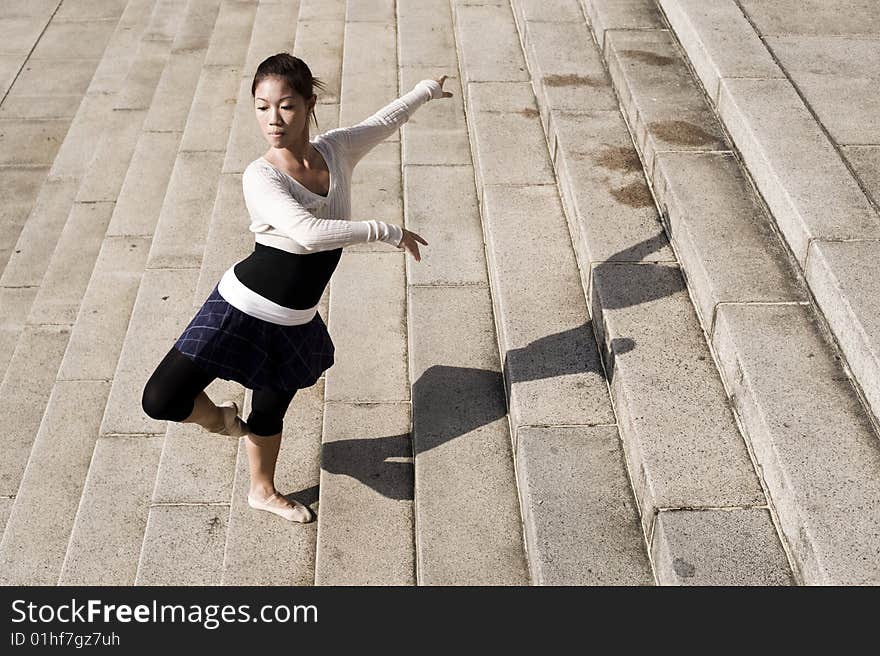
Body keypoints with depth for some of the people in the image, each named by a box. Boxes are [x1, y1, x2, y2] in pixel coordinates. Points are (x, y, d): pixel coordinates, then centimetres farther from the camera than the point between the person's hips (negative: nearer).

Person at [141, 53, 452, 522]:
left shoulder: (337, 149, -5)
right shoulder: (260, 176, -22)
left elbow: (384, 119, 14)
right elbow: (308, 233, -38)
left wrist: (426, 90, 31)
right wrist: (386, 232, -31)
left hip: (295, 323, 5)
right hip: (242, 308, -4)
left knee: (271, 411, 24)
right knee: (161, 401, -14)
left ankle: (263, 491, 52)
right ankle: (218, 418, 21)